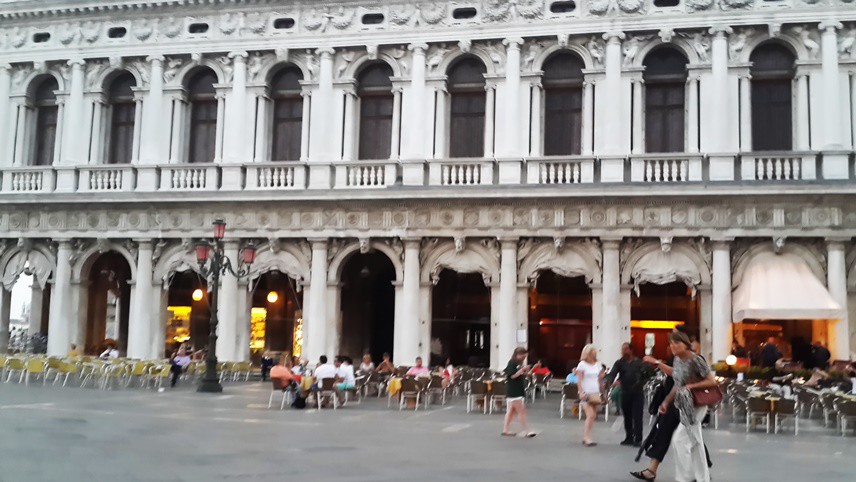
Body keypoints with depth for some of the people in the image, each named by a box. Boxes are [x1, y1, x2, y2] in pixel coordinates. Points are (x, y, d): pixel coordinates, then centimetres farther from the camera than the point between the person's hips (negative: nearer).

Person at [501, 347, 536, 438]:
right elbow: (512, 375, -20)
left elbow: (523, 376, 20)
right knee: (522, 411, -9)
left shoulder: (520, 363, 15)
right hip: (513, 392, -10)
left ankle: (506, 430, 18)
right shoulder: (512, 362, -12)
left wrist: (526, 372, 3)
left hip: (519, 391, 10)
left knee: (511, 411, 12)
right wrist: (522, 369, -22)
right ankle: (526, 432, -7)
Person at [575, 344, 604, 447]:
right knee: (590, 415, -17)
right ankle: (587, 438, -16)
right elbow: (579, 380, -6)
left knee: (593, 416, 2)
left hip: (596, 393, 6)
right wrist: (581, 392, -16)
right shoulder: (582, 364, -4)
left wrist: (602, 392, 11)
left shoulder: (598, 364, 11)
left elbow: (600, 379, 17)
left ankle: (585, 437, 10)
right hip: (586, 394, -5)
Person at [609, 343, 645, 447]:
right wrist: (611, 382, -30)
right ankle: (629, 438, 19)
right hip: (625, 393, 2)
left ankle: (638, 439, -2)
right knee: (627, 417, 9)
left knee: (637, 417, -5)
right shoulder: (619, 363, 3)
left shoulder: (638, 362, 4)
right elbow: (612, 374, -12)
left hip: (637, 392, -2)